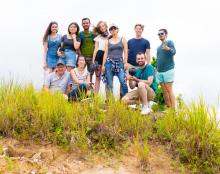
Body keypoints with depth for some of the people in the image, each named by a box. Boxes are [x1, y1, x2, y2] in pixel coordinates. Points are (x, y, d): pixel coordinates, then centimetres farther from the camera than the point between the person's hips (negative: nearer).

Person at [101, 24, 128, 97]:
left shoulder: (123, 40, 11)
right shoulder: (108, 41, 14)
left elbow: (125, 52, 4)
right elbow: (105, 53, 10)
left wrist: (125, 62, -7)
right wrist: (103, 65, 2)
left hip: (120, 62, -1)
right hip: (109, 62, 2)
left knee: (123, 82, -15)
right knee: (109, 84, 0)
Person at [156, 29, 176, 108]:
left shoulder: (169, 42, 0)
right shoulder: (158, 47, 21)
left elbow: (174, 52, -19)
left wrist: (168, 49, -40)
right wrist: (157, 69, 19)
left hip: (168, 70, -7)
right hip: (160, 71, 7)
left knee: (169, 90, -10)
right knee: (164, 91, 5)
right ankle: (168, 107, 10)